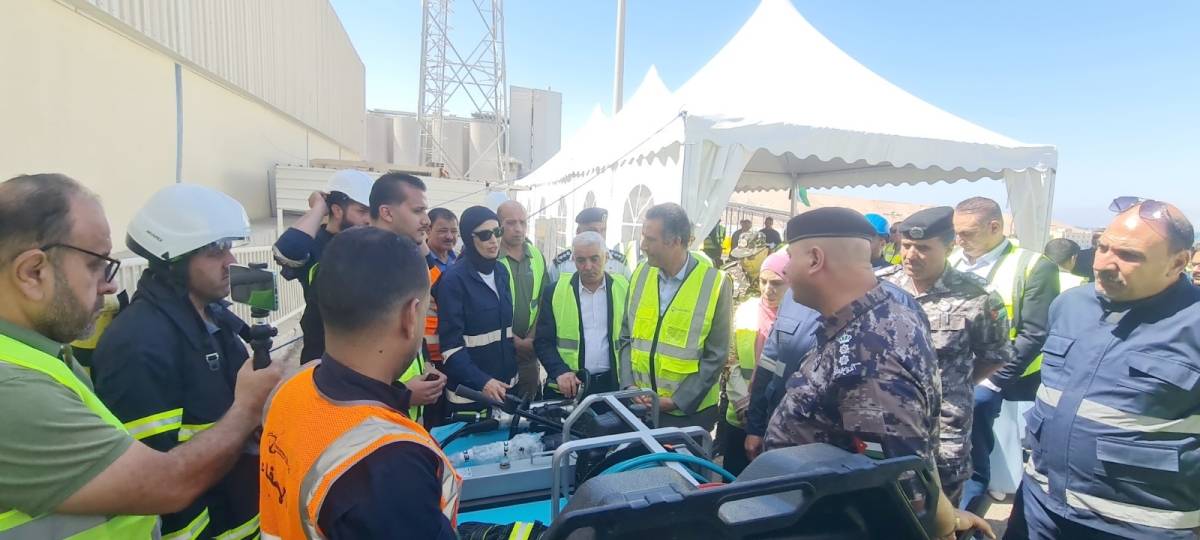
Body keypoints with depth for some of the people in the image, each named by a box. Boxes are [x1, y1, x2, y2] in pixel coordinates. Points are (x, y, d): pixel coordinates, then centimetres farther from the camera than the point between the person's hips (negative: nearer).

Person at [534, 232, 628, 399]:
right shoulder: (556, 291, -2)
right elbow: (543, 341, -1)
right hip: (566, 387, 0)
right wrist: (560, 371, -15)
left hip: (611, 385, 1)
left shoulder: (623, 289, 0)